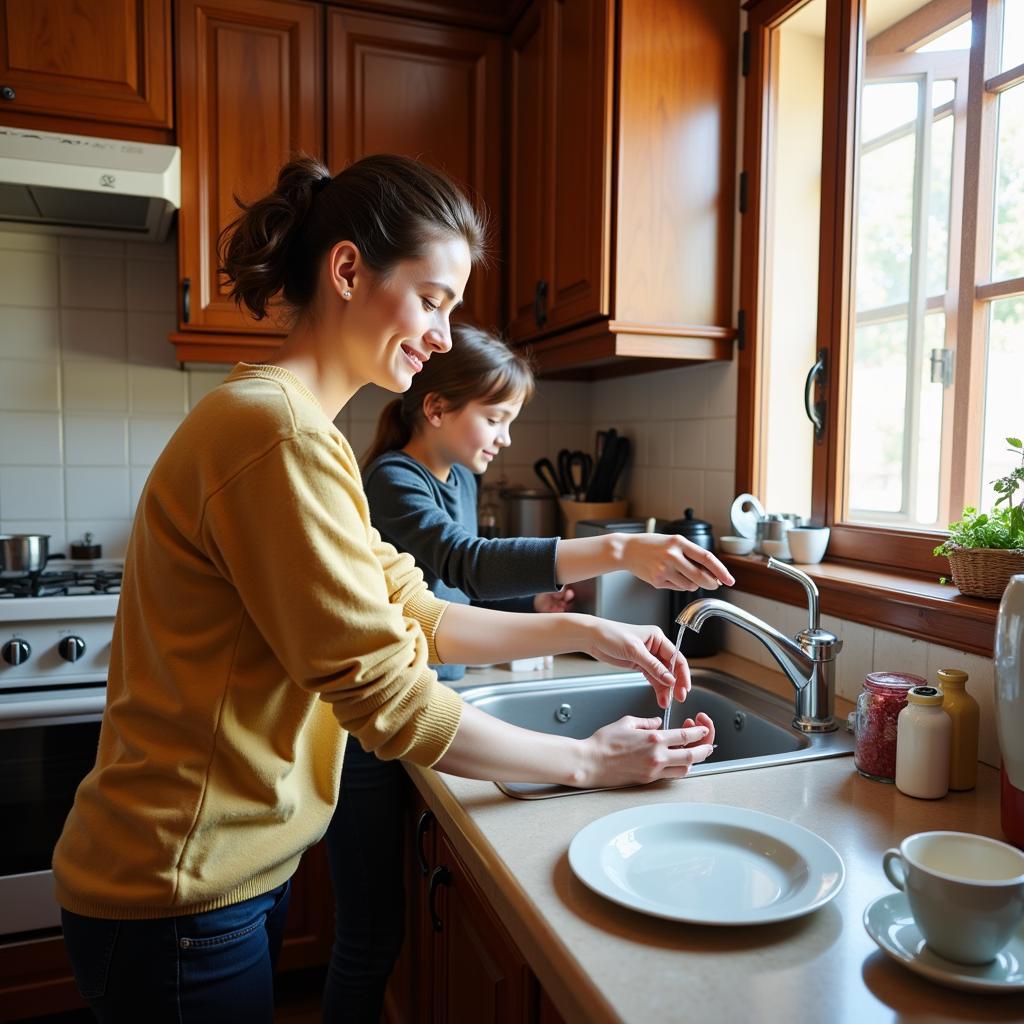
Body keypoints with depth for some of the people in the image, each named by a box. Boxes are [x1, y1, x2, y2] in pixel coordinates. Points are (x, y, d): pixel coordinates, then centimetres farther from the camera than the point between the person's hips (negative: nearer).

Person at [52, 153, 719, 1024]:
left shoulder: (291, 421, 7)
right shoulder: (277, 432, -25)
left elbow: (411, 613, 4)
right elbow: (387, 694, -24)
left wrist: (583, 633, -2)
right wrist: (587, 764, -13)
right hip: (176, 897, -9)